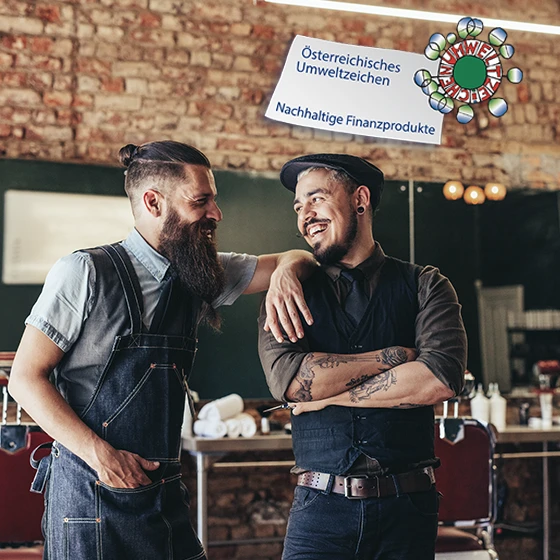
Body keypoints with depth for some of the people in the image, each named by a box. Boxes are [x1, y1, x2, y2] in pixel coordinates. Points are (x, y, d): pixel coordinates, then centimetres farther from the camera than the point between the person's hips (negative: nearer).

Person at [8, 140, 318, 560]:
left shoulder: (200, 276, 8)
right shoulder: (85, 273, -9)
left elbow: (298, 259, 15)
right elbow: (26, 377, -8)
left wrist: (285, 273, -10)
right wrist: (101, 455, -18)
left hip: (166, 491, 6)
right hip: (91, 491, -5)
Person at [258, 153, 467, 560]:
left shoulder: (425, 286, 4)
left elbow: (442, 378, -12)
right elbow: (286, 378, -12)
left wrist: (329, 394, -9)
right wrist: (394, 356, -11)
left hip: (407, 509, 0)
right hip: (321, 509, 0)